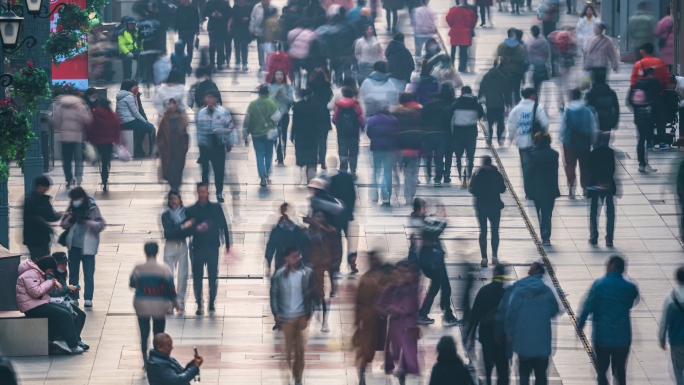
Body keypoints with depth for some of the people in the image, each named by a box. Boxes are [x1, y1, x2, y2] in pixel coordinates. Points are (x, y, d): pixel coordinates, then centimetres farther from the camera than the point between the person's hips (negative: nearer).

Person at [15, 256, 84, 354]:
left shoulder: (37, 272, 17)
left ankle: (59, 339, -1)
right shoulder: (31, 274, -16)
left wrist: (53, 284, -1)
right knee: (64, 315, -15)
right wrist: (50, 283, -13)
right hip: (32, 308, -11)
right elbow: (35, 292, -25)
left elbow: (43, 290, 18)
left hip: (39, 304, 11)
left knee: (67, 311, 5)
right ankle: (73, 346, -9)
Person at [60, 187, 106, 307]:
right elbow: (64, 225, 6)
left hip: (87, 246, -5)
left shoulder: (92, 209, -8)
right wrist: (68, 220, -15)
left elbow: (101, 225, -12)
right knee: (73, 273, 10)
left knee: (88, 274, 0)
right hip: (73, 245, 5)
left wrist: (88, 222, -27)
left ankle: (88, 299, 5)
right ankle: (73, 298, 17)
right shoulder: (72, 208, 4)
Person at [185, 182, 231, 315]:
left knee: (213, 276, 3)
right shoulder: (191, 210, 3)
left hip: (213, 248, 0)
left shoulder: (216, 208, 5)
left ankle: (212, 302, 14)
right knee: (197, 277, -2)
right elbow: (187, 230, 0)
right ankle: (199, 305, 1)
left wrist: (227, 244, 2)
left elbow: (223, 226, 6)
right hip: (198, 248, 0)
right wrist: (196, 229, -21)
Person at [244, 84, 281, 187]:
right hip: (268, 133, -1)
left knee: (259, 155, 2)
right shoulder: (271, 103, -12)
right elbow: (277, 117, -18)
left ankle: (262, 177, -11)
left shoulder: (252, 104, -5)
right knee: (268, 154, 17)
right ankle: (267, 175, 27)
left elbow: (247, 120, -2)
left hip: (256, 133, 1)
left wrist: (245, 134, 7)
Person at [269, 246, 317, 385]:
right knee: (289, 350, 7)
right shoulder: (279, 275, -3)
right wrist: (276, 313, -9)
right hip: (286, 317, 1)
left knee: (300, 349, 1)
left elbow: (311, 295, -2)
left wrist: (307, 315, -10)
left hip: (302, 316, -1)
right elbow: (274, 294, 1)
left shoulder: (308, 273, -4)